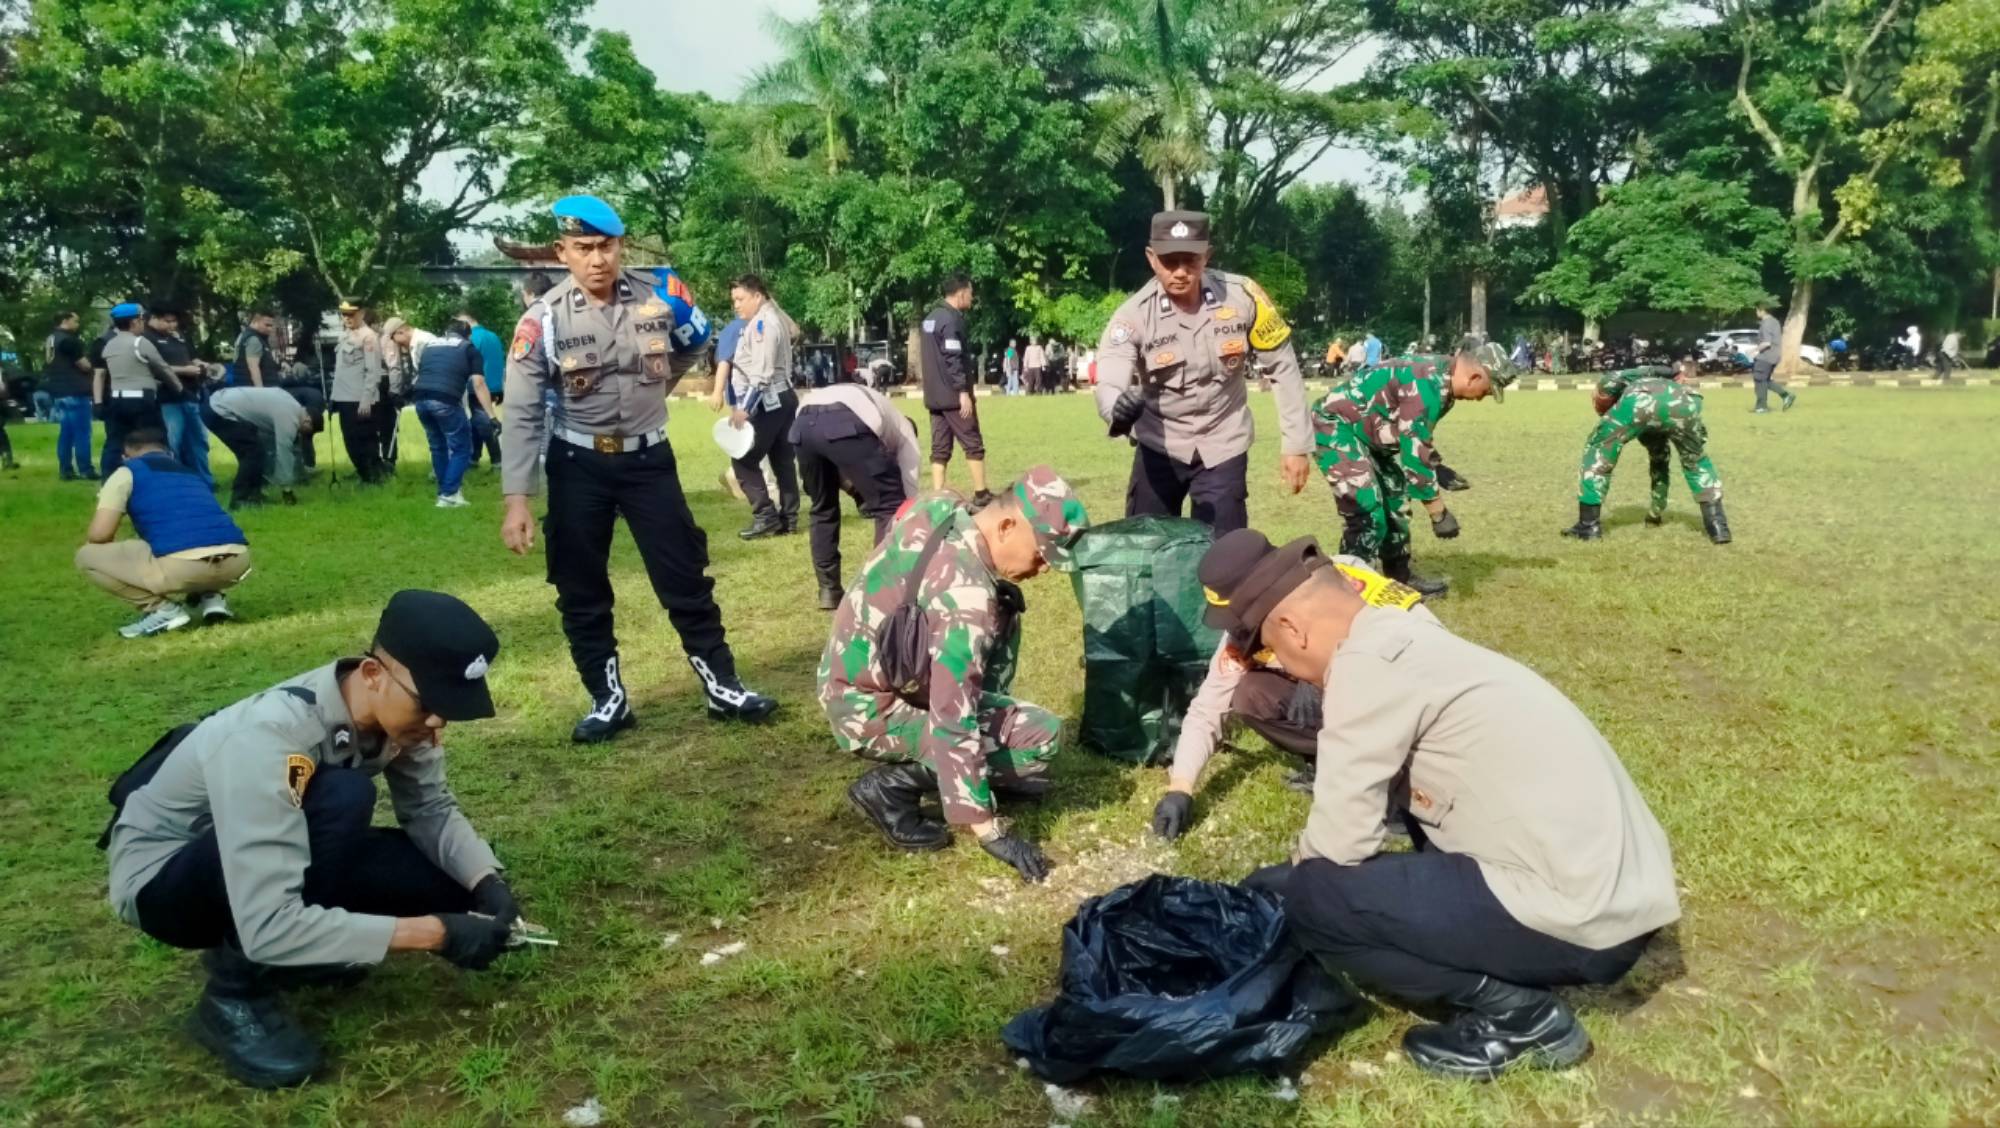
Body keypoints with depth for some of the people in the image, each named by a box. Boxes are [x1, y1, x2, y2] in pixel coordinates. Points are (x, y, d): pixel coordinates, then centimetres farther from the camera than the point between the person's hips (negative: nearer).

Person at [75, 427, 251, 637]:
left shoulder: (126, 472, 16)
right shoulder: (191, 472, 33)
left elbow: (99, 534, 5)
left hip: (182, 566, -6)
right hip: (238, 561, 6)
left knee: (87, 557, 15)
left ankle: (163, 608, 6)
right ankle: (211, 597, 16)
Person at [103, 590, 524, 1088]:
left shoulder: (399, 707, -17)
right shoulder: (270, 739, -37)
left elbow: (431, 808, -3)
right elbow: (268, 927, -41)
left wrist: (487, 882, -22)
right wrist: (434, 932, -38)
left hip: (285, 853, 7)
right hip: (161, 880, -7)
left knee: (450, 884, -13)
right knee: (341, 798, -35)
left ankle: (248, 951, 7)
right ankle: (236, 994, -14)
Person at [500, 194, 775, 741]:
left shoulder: (659, 296, -9)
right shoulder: (543, 320, -13)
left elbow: (694, 345, 15)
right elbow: (522, 414, -13)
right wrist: (517, 500, -18)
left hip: (649, 457, 1)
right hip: (578, 465, 0)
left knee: (685, 577, 3)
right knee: (581, 590, 7)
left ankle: (722, 687, 15)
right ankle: (608, 698, 22)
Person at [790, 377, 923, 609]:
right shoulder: (903, 428, 31)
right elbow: (910, 489, 28)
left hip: (803, 423, 6)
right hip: (845, 425, -6)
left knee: (822, 508, 26)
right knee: (890, 505, 10)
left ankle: (829, 591, 30)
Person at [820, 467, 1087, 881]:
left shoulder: (939, 508, -7)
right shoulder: (965, 598, -32)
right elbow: (953, 725, -32)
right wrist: (988, 832, -26)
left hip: (855, 677, 9)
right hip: (869, 710, -9)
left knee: (1003, 609, 12)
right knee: (1041, 734, -15)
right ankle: (892, 786, -7)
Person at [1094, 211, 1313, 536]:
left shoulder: (1242, 296, -15)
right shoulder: (1134, 315, -18)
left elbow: (1283, 366, -4)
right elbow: (1109, 385, -30)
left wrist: (1295, 445, -5)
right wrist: (1119, 408, -55)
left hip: (1223, 446, 0)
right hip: (1159, 446, 0)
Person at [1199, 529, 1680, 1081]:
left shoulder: (1368, 662, -15)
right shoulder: (1411, 640, 13)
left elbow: (1340, 841, -11)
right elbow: (1394, 794, 25)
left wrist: (1301, 863, 9)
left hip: (1584, 918, -10)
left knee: (1313, 897, -8)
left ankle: (1519, 1013, 0)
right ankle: (1506, 977, 17)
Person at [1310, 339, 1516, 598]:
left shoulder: (1440, 375, 3)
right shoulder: (1427, 385, -27)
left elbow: (1415, 438, 18)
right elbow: (1414, 453, -27)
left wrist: (1437, 467, 12)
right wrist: (1438, 512, -21)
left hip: (1363, 429, 11)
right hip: (1336, 426, -11)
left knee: (1393, 503, 17)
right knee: (1368, 515, -17)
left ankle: (1399, 576, 28)